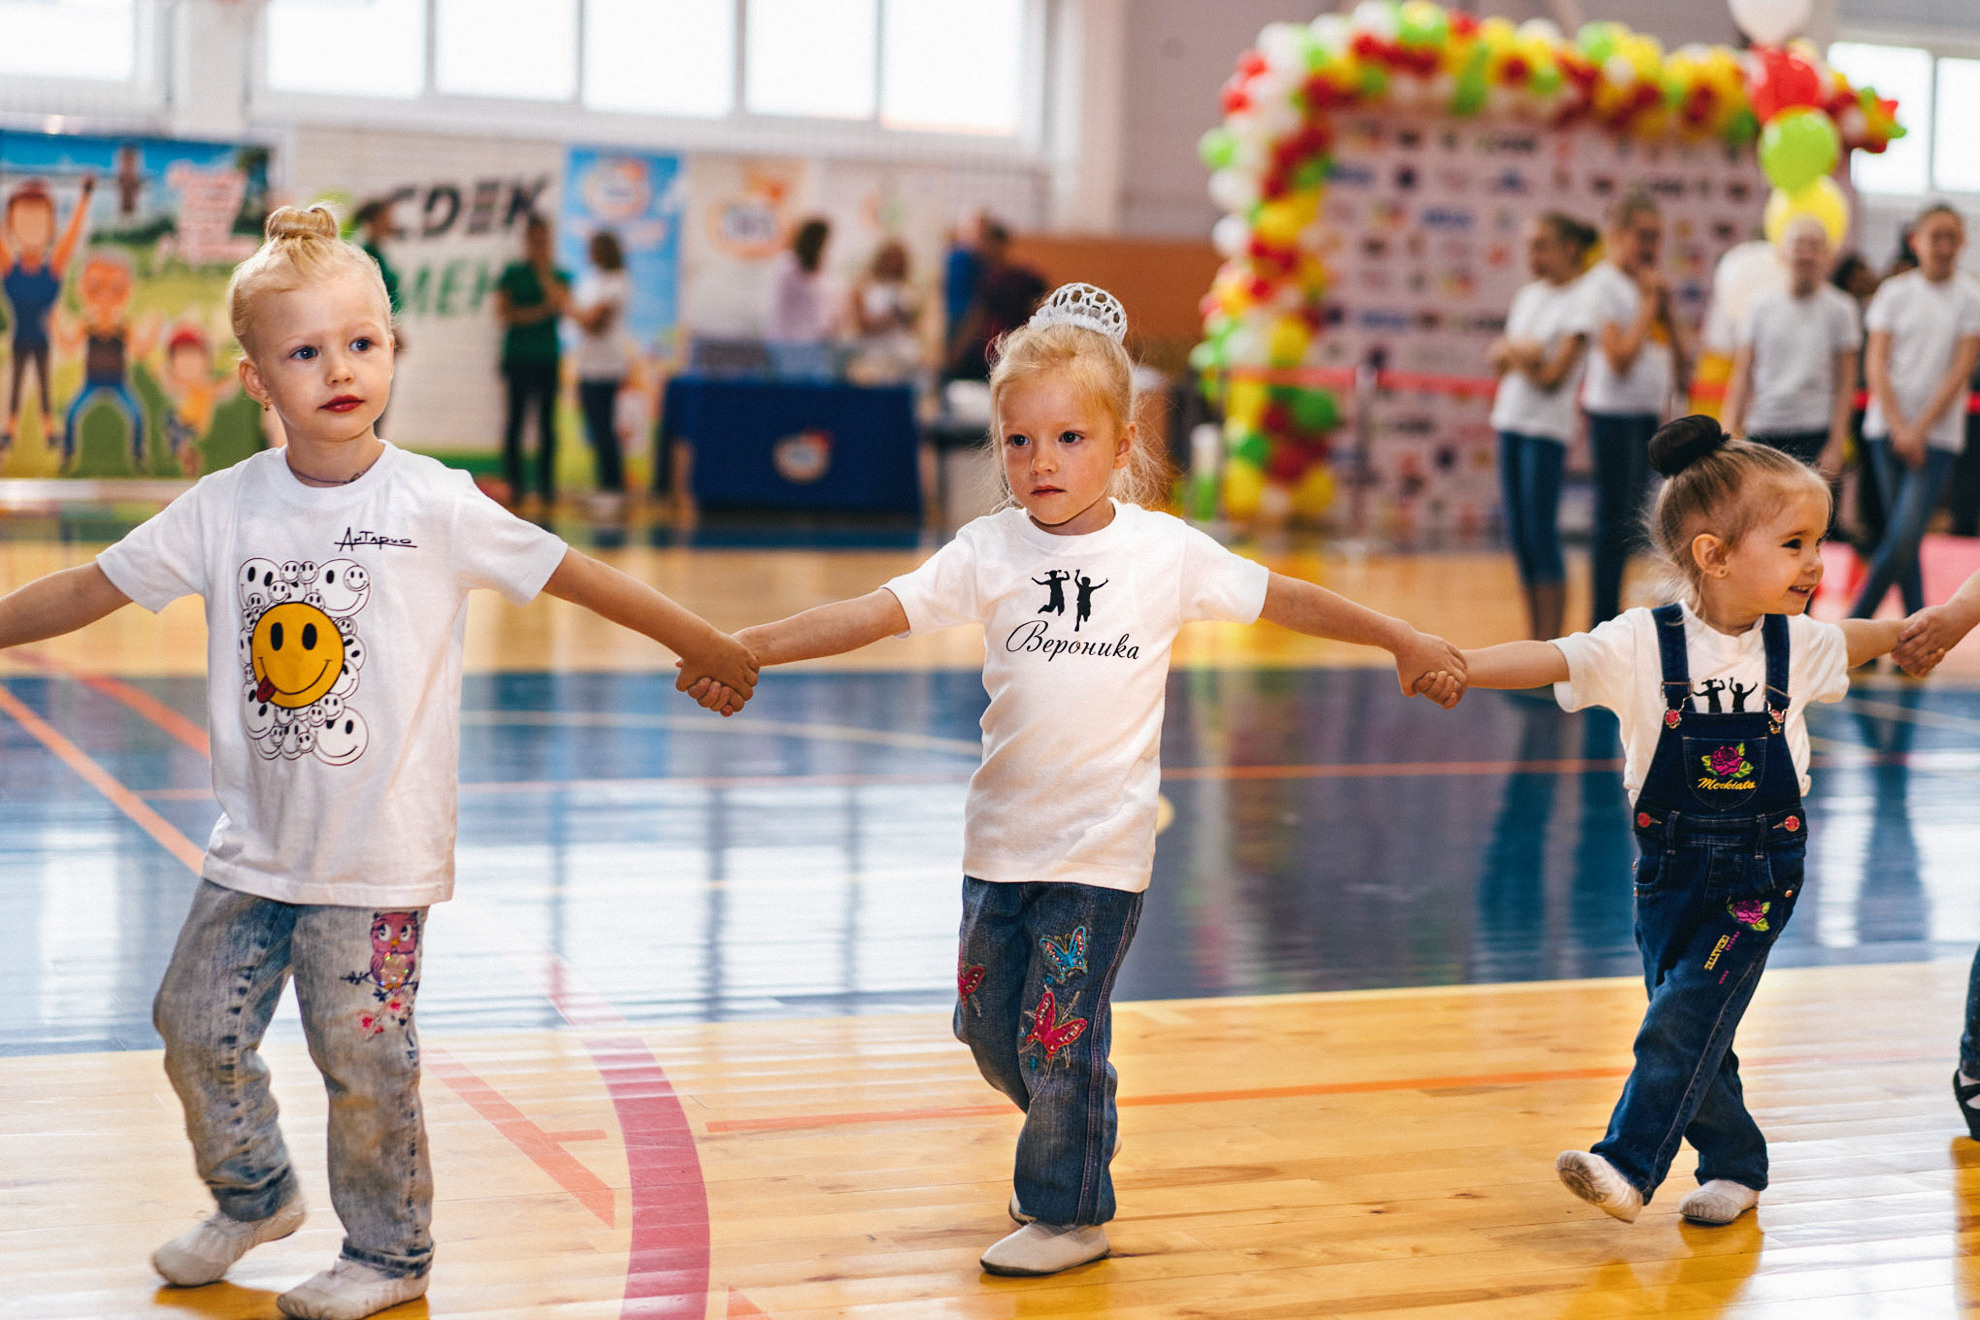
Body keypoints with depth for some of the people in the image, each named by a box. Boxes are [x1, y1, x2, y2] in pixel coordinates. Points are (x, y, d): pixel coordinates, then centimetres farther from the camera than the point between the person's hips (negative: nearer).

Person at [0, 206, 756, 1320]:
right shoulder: (226, 508, -2)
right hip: (255, 849, 4)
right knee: (198, 1031, 11)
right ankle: (255, 1196, 38)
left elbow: (574, 574, -5)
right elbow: (92, 589, 7)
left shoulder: (434, 506, -10)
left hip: (378, 858, -4)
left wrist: (709, 647, 0)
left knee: (363, 1062, 0)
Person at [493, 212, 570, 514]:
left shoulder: (558, 274, 9)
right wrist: (539, 312, -10)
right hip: (517, 355, -1)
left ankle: (546, 485, 3)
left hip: (548, 356, 1)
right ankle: (515, 485, -1)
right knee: (516, 416, -3)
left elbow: (560, 303, -8)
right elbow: (503, 313, -3)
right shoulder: (511, 273, 5)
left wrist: (543, 271, -9)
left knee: (547, 419, 0)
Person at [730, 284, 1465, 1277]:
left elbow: (1283, 599, 4)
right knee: (988, 1027, 15)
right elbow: (876, 612, -8)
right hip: (1001, 836, 3)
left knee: (1059, 1036, -2)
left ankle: (1068, 1212, 20)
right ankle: (1065, 1138, 44)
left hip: (1102, 845, -3)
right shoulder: (989, 551, -2)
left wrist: (1403, 640, 4)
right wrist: (748, 646, -16)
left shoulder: (1166, 552, -5)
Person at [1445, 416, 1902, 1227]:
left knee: (1684, 1017, -12)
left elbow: (1863, 641, 22)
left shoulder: (1798, 643, -1)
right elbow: (1550, 660, -27)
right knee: (1692, 1030, 8)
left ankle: (1629, 1166, -8)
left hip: (1760, 874, 0)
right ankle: (1734, 1165, 27)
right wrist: (1454, 663, -41)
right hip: (1671, 868, 0)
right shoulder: (1644, 644, -14)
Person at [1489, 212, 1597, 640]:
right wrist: (1519, 353, -8)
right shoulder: (1527, 297, 14)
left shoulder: (1580, 303, -8)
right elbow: (1500, 359, 11)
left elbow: (1553, 377, -13)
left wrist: (1514, 354, -5)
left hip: (1547, 427, -7)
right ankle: (1534, 639, 13)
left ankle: (1552, 642, -3)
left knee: (1541, 536, -8)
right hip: (1510, 419, 7)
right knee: (1518, 535, 7)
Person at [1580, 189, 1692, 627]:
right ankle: (1604, 624, -3)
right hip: (1614, 414, -8)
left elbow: (1680, 354, 12)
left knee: (1629, 523, 9)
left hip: (1649, 415, 8)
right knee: (1614, 521, -7)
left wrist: (1666, 305, 0)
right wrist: (1649, 301, -11)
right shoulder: (1603, 284, -9)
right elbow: (1620, 356, -20)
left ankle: (1611, 621, 14)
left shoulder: (1650, 285, 15)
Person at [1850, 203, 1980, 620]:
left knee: (1905, 537, -13)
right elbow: (1876, 364, 1)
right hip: (1888, 429, 2)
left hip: (1938, 434, -2)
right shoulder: (1894, 292, 5)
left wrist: (1919, 429, -10)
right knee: (1900, 536, 4)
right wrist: (1899, 428, -9)